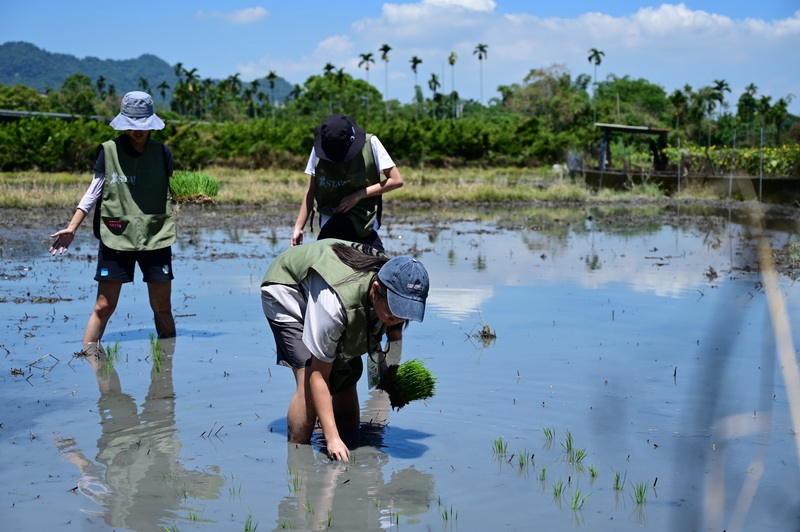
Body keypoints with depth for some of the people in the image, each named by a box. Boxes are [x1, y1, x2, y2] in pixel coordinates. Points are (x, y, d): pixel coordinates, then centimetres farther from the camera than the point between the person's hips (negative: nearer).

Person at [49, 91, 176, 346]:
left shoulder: (162, 152, 6)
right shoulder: (109, 150, 1)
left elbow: (171, 192, 12)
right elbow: (94, 191, 6)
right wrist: (71, 228, 1)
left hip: (155, 238, 2)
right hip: (116, 238, -1)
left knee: (162, 308, 5)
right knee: (104, 307, -3)